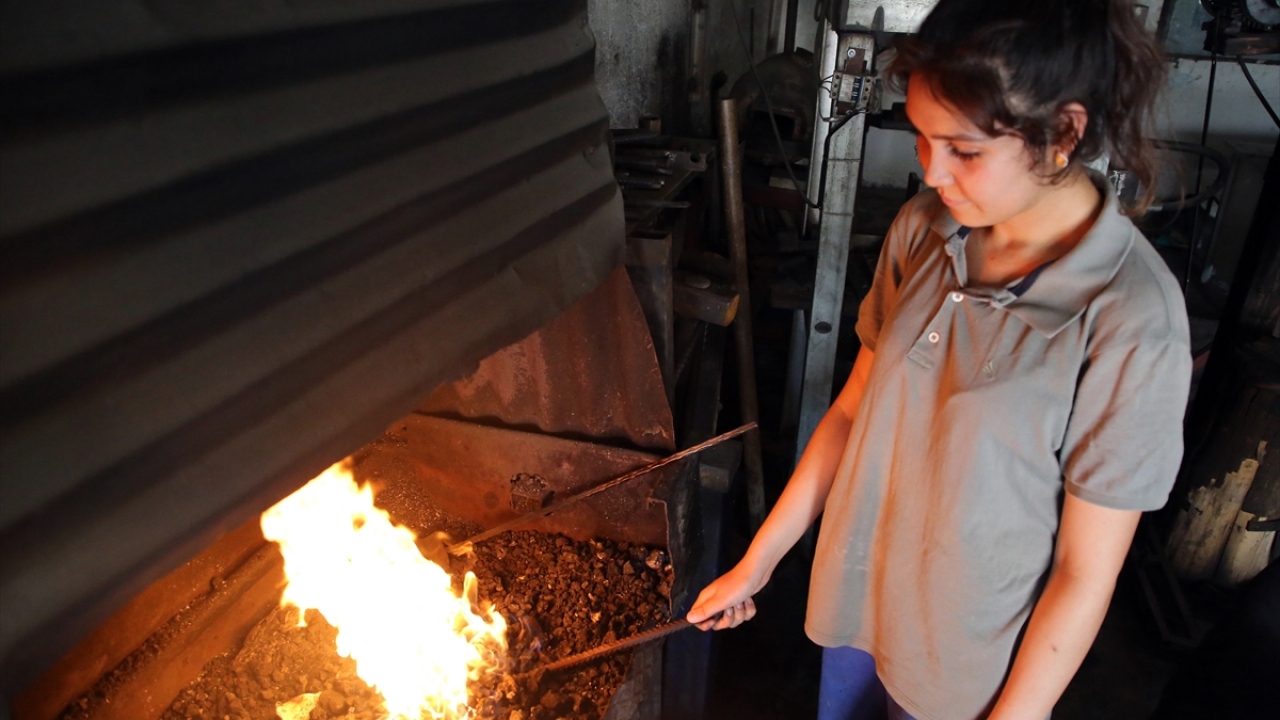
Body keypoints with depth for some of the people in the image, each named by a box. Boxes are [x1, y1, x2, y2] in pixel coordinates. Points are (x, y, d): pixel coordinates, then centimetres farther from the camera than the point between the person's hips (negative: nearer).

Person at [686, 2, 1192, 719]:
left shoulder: (1132, 323, -25)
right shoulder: (923, 229, -9)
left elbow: (1086, 575, -17)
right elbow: (854, 408, -1)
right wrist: (757, 563, 2)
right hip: (854, 603, 5)